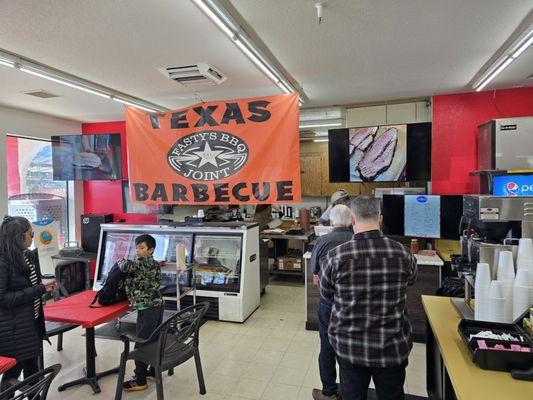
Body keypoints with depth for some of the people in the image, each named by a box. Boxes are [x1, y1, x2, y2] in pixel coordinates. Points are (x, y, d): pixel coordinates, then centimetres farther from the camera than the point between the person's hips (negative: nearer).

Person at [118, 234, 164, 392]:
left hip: (147, 309, -9)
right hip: (157, 306, 9)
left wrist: (120, 262, -5)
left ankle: (140, 381, 9)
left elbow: (126, 266, -26)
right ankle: (154, 371, 31)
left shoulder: (143, 262, -13)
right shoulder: (154, 264, 14)